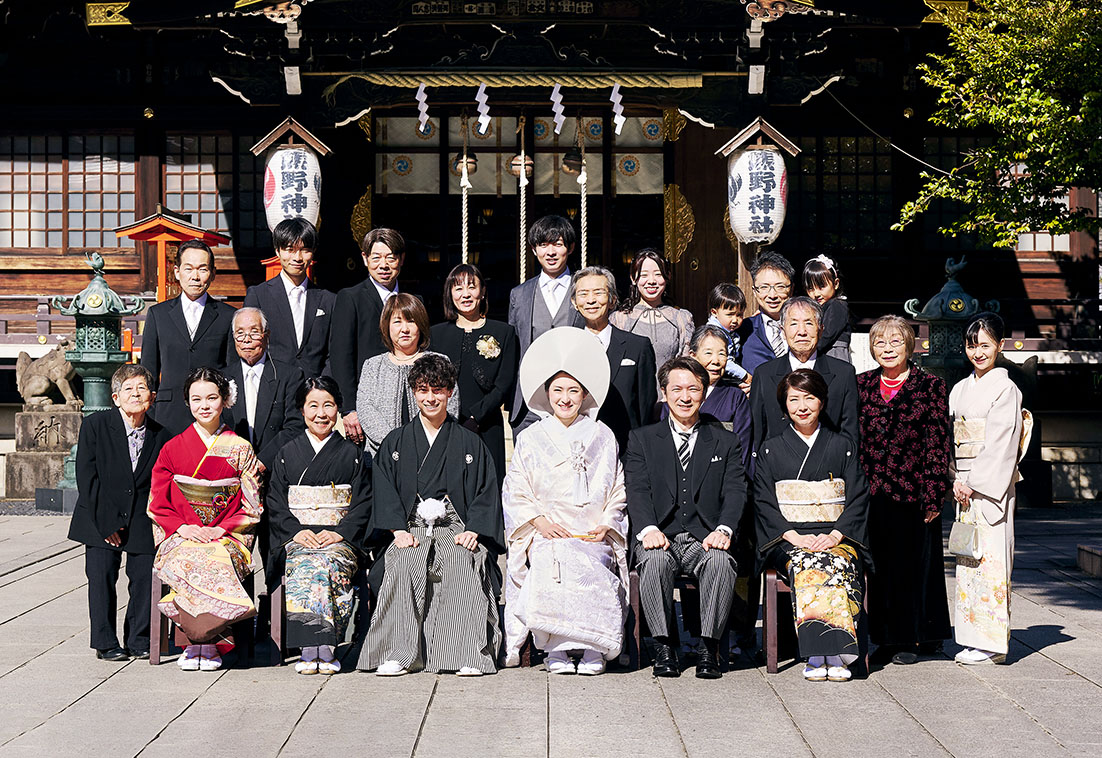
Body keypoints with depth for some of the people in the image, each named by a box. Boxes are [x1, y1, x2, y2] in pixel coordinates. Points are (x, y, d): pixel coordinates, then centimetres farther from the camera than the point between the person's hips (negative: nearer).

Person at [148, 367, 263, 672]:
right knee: (186, 561, -34)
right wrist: (182, 528, -9)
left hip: (227, 538, -1)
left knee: (215, 562, -34)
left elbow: (251, 509, 6)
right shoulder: (172, 449, 10)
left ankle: (202, 642, -23)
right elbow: (158, 506, 9)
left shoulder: (240, 450, 8)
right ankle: (200, 644, -25)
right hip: (181, 537, 1)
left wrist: (220, 529, -9)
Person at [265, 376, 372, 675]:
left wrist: (339, 532, -10)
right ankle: (310, 649, -36)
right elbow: (275, 504, 9)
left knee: (328, 564, -34)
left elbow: (363, 504, 6)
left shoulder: (352, 454, 13)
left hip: (340, 538, -1)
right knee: (303, 566, -33)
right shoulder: (287, 454, 15)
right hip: (296, 536, 1)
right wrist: (297, 531, -8)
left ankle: (324, 648, -35)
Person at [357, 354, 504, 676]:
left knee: (465, 561, -35)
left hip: (458, 530, 0)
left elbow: (487, 493, 9)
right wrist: (399, 530, -9)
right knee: (403, 563, -34)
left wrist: (472, 531, -8)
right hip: (411, 530, 1)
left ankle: (471, 653, -35)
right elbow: (384, 490, 8)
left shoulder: (470, 444, 16)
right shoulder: (395, 443, 17)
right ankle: (397, 653, -35)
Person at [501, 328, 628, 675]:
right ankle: (556, 648, -24)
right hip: (546, 534, 0)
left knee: (593, 568, -32)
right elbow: (515, 493, 9)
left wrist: (606, 525, -2)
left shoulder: (602, 438, 15)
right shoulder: (530, 439, 13)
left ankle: (593, 648, -23)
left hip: (594, 534, 0)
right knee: (551, 567, -33)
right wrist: (540, 521, -8)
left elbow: (617, 491, 15)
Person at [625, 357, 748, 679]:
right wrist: (648, 529, -20)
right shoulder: (642, 439, 14)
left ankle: (709, 647, -22)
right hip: (661, 537, 0)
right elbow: (637, 490, 0)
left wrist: (723, 530, -17)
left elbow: (735, 492, 3)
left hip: (704, 539, 0)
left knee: (721, 560, -33)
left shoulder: (726, 443, 16)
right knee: (655, 559, -34)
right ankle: (663, 646, -20)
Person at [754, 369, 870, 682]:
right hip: (787, 539, 0)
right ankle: (816, 655, -39)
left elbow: (858, 498, 8)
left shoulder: (843, 447, 16)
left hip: (837, 536, 1)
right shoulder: (771, 450, 14)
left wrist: (834, 536, -9)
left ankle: (835, 653, -38)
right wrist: (795, 536, -10)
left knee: (839, 565, -34)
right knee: (805, 566, -35)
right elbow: (764, 503, 6)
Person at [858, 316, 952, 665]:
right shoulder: (861, 385, 10)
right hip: (872, 492, 3)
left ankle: (913, 639, 16)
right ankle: (887, 639, 16)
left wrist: (933, 495, -8)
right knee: (880, 564, 6)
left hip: (913, 492, -3)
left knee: (914, 563, 4)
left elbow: (938, 444, -2)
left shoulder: (930, 386, 1)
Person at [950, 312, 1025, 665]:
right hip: (965, 486, 7)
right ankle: (972, 639, 13)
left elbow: (999, 444, -13)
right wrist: (956, 481, -1)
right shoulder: (960, 390, 14)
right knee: (967, 560, 7)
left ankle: (992, 642, -2)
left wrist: (973, 484, -15)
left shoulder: (1006, 390, -6)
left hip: (992, 484, -7)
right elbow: (952, 441, 12)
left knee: (990, 557, -7)